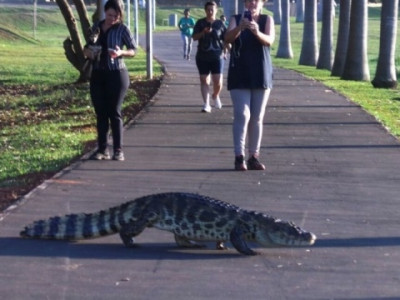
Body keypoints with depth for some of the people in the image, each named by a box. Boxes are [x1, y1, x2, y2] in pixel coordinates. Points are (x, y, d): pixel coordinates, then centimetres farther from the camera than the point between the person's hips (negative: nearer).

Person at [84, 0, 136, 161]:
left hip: (116, 74, -4)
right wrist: (88, 52, -6)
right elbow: (87, 47, 17)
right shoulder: (96, 27, 8)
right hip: (97, 75, 4)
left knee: (114, 112, -4)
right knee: (100, 112, 6)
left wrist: (121, 53, -23)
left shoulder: (122, 29, -5)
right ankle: (102, 149, 12)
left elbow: (133, 50, -4)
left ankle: (118, 150, 1)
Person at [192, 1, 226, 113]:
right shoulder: (200, 23, 4)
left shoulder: (220, 24, 4)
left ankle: (215, 96, 24)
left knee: (218, 81, -7)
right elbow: (194, 37, -3)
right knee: (204, 80, 1)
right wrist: (203, 32, -19)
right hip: (202, 56, 1)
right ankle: (206, 104, 5)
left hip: (217, 56, -1)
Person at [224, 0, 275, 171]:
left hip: (261, 75, 2)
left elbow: (269, 40, -15)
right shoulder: (236, 19, 1)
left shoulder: (267, 20, 2)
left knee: (257, 118, 5)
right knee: (242, 115, -10)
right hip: (239, 75, -1)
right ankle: (239, 157, -10)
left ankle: (254, 157, 11)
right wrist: (239, 27, -36)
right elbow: (228, 38, -16)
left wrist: (257, 32, -36)